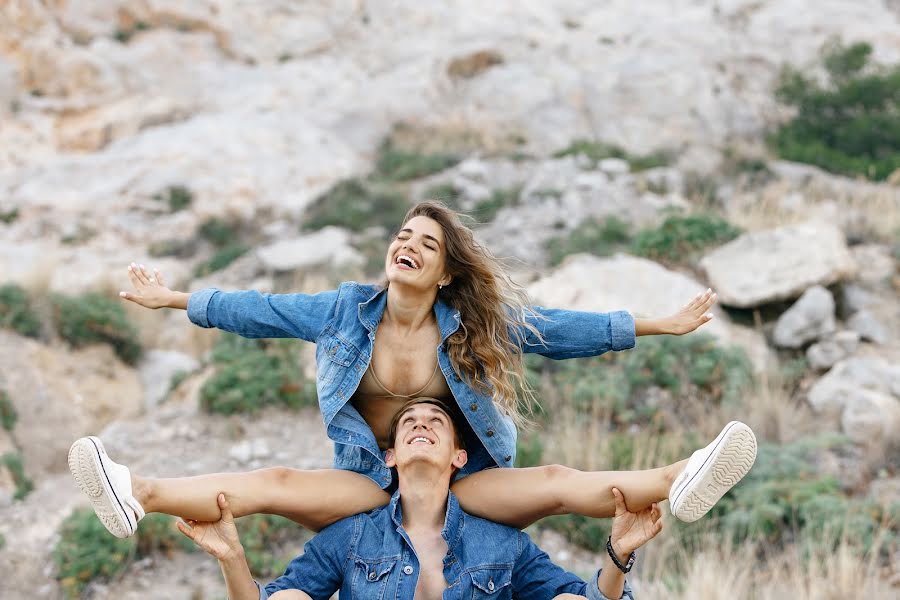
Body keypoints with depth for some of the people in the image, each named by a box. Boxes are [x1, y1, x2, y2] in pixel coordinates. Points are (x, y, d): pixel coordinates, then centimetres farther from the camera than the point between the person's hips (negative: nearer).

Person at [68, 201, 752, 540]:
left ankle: (677, 483, -43)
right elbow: (262, 311, 7)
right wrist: (175, 300, 10)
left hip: (463, 482, 0)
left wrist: (657, 326, -3)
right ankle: (138, 496, -41)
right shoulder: (348, 310, 1)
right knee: (274, 484, -24)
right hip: (370, 482, 0)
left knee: (557, 483, -26)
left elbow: (560, 329, -1)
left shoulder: (476, 324, -2)